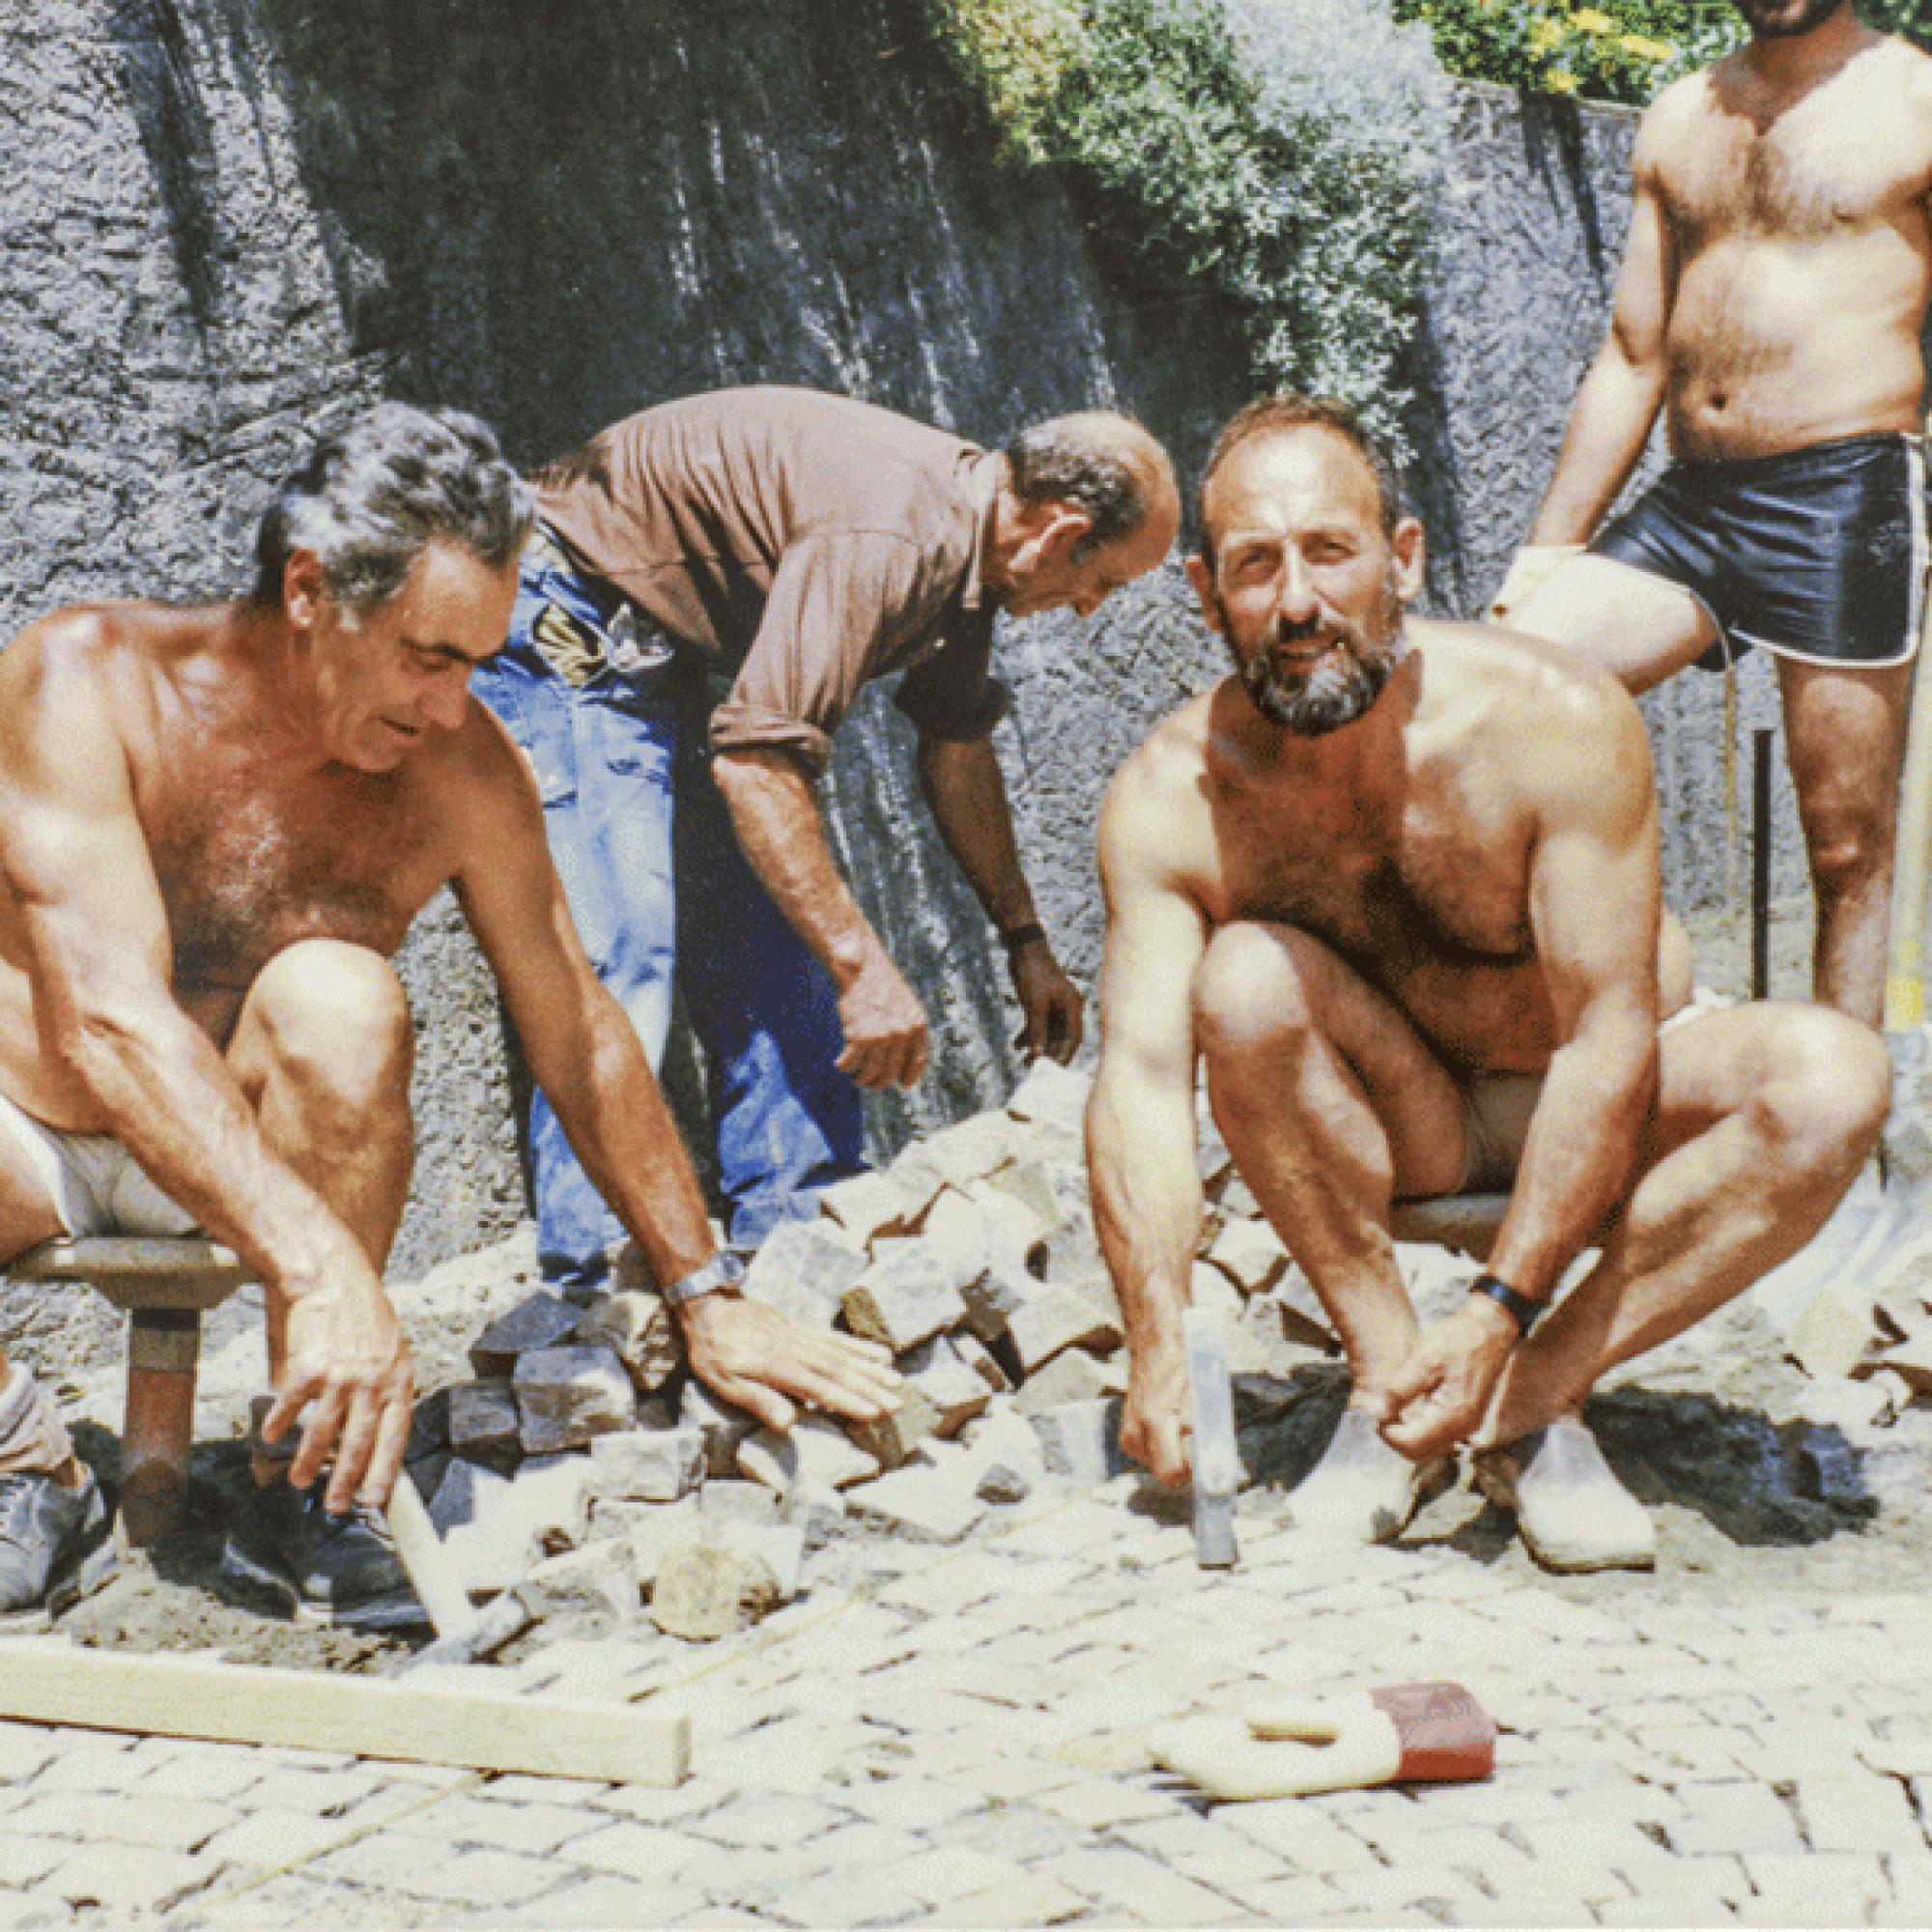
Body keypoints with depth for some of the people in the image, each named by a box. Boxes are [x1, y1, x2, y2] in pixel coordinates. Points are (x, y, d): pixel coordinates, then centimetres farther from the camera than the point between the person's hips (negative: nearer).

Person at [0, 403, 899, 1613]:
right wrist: (315, 1264, -44)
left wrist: (708, 1298, 2)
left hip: (254, 1147, 2)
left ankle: (320, 1468, -12)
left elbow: (580, 1036, -1)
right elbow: (107, 1016, -32)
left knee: (338, 1004, -31)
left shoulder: (462, 772, -12)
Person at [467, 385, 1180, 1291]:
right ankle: (591, 1287, -13)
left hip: (666, 656, 10)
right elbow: (755, 762, -34)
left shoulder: (964, 532, 1)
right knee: (621, 967, -18)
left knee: (775, 953, 6)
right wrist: (864, 968, -30)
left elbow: (957, 741, 15)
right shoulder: (883, 534, -30)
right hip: (564, 637, -10)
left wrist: (1024, 939, 18)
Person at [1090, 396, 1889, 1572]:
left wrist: (1501, 1315, -35)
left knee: (1834, 1078, -29)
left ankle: (1540, 1394, -22)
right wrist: (1161, 1348, -42)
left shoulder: (1560, 721, -26)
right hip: (1397, 1127, 1)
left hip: (1589, 1105, 0)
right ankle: (1390, 1378, -20)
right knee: (1245, 977, -30)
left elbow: (1609, 1042, -28)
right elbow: (1142, 1073, -27)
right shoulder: (1170, 796, -21)